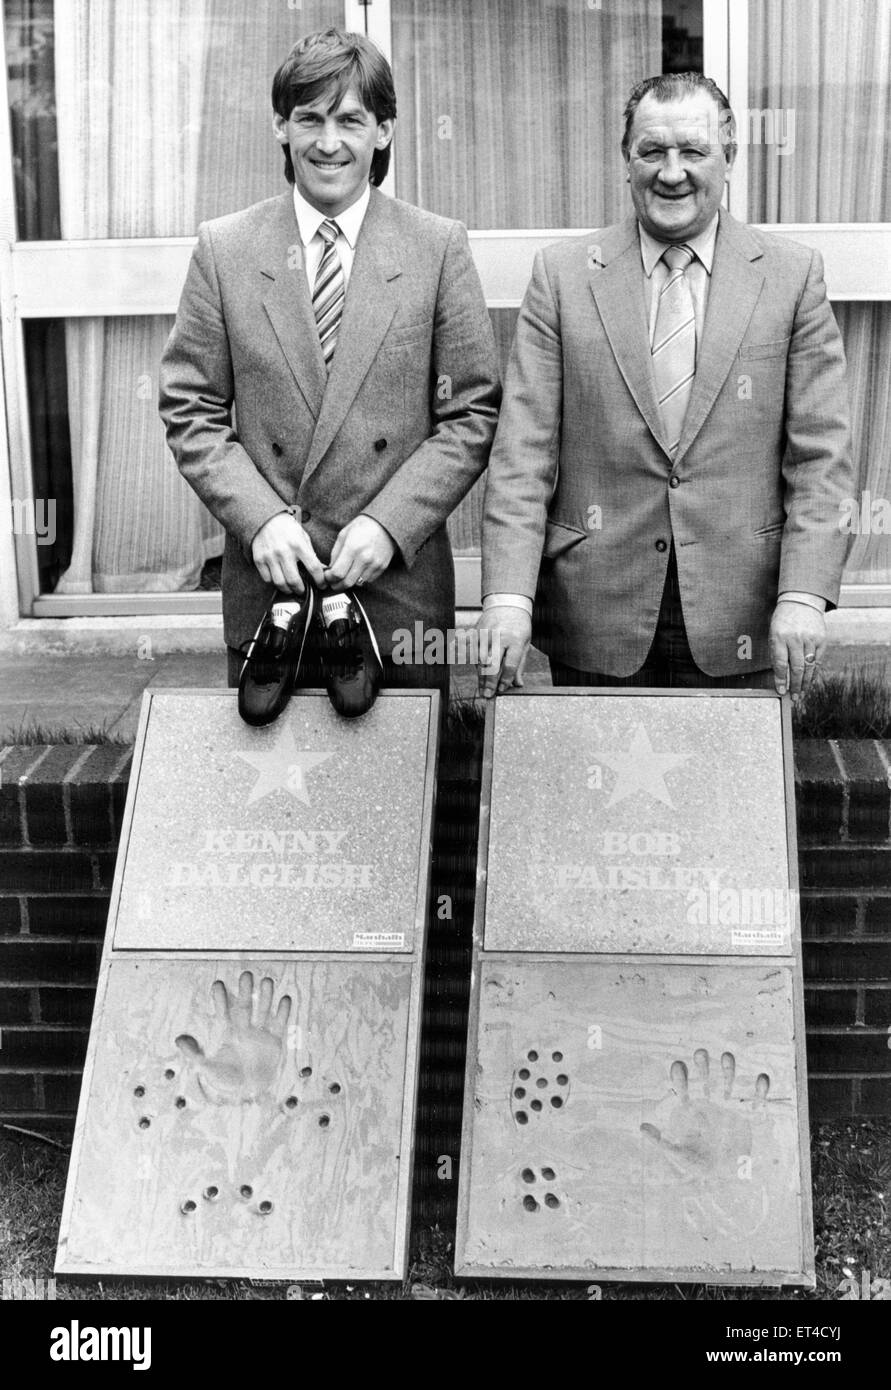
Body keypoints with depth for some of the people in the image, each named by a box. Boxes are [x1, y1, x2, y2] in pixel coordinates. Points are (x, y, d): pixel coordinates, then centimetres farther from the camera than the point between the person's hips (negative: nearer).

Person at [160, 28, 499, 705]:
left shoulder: (439, 247, 0)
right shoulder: (223, 249, 3)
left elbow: (473, 414, -2)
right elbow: (191, 413, 2)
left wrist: (387, 523, -12)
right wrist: (260, 518, -12)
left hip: (401, 587, 0)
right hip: (267, 584, 1)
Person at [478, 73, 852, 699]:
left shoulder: (793, 273, 3)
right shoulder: (563, 273, 3)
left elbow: (820, 453, 0)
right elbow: (523, 449, -3)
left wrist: (803, 595, -12)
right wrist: (508, 597, -13)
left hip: (741, 625, 0)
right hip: (597, 621, 0)